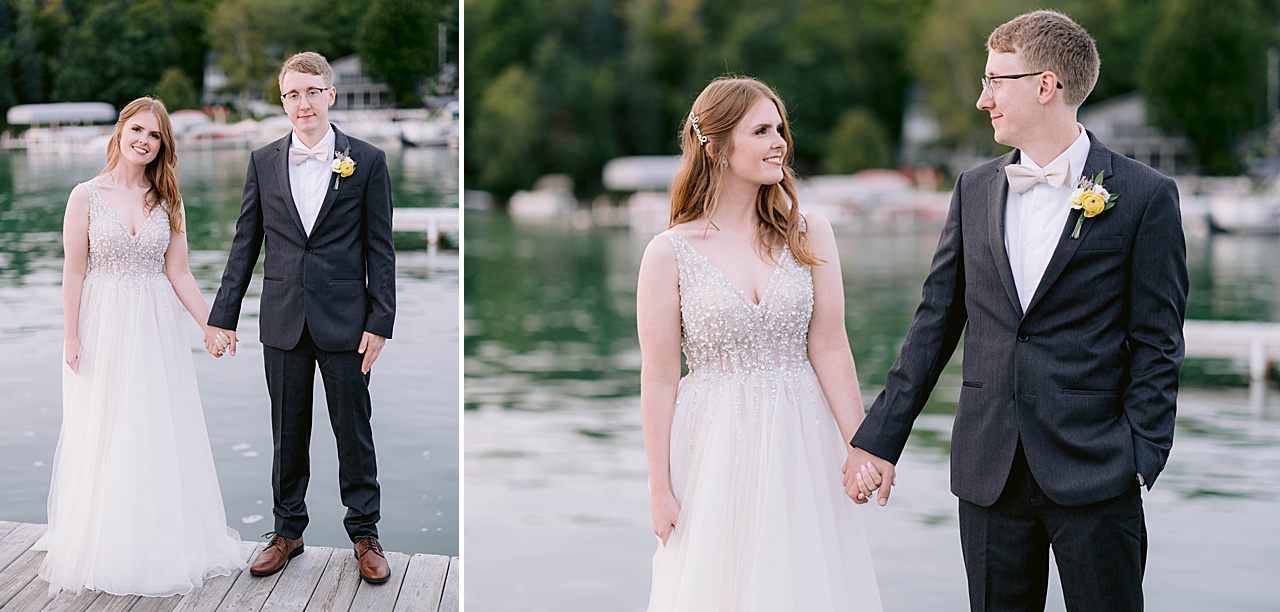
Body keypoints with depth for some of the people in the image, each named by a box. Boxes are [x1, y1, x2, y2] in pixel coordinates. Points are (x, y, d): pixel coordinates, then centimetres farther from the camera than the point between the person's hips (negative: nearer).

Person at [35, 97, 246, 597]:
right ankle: (103, 549, 15)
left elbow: (178, 274, 6)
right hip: (103, 327, -3)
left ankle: (160, 544, 18)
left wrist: (212, 325, 0)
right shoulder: (87, 196, -3)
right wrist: (70, 336, -7)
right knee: (103, 437, 3)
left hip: (156, 330, 3)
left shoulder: (167, 202, 5)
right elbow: (73, 271, -4)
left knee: (161, 437, 6)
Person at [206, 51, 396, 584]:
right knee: (288, 433, 11)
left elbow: (380, 248, -1)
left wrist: (379, 321, -7)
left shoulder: (367, 161, -2)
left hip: (344, 320, -2)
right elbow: (245, 244, 8)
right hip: (283, 321, 2)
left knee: (354, 432, 6)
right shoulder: (263, 162, 5)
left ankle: (364, 533, 19)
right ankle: (287, 530, 24)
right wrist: (224, 315, 5)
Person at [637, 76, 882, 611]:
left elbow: (829, 349, -1)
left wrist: (862, 447, -4)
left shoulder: (809, 235, 0)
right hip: (715, 446, -2)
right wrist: (660, 491, -2)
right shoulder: (669, 254, -6)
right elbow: (659, 380, -3)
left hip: (801, 442, 2)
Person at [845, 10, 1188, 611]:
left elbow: (1156, 345, -3)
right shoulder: (974, 190, 9)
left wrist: (1140, 461, -10)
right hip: (988, 470, 4)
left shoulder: (1144, 196, -4)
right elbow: (935, 323, 10)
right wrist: (879, 438, 6)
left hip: (1092, 471, -4)